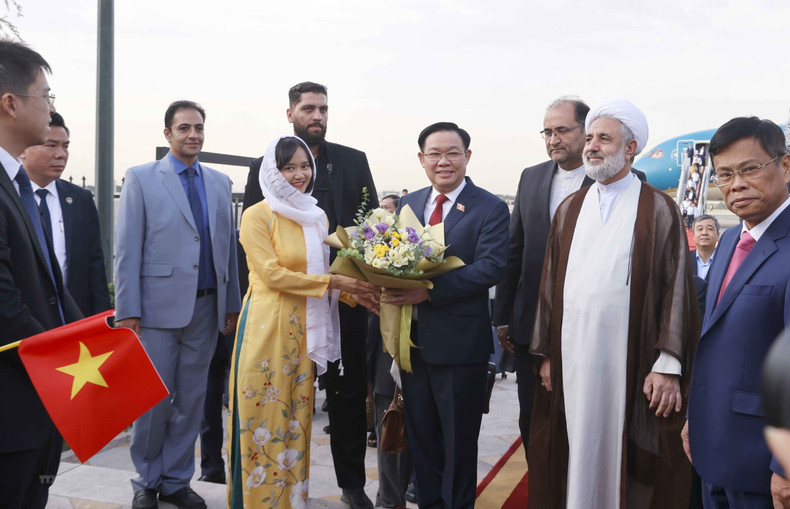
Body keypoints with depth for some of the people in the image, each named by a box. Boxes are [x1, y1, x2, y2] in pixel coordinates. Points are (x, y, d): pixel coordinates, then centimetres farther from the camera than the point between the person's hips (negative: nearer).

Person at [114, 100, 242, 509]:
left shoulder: (219, 183, 12)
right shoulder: (141, 179, 1)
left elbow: (227, 245, 12)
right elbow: (127, 249, -3)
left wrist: (232, 303, 8)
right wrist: (127, 310, -9)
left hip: (206, 307, 4)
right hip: (159, 306, -3)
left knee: (191, 400, 10)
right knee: (153, 400, 3)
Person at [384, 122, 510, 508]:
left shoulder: (490, 209, -6)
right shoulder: (407, 204, 11)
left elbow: (492, 267, -18)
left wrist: (429, 290, -26)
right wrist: (391, 286, -14)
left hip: (460, 342, -5)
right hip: (412, 340, 5)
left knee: (459, 441, 9)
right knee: (420, 435, 17)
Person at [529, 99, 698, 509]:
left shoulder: (659, 211, -1)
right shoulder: (569, 210, 11)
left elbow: (676, 288, -5)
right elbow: (550, 284, 11)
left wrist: (669, 366, -11)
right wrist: (546, 353, 7)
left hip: (629, 362, -3)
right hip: (572, 358, 3)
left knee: (624, 457, 5)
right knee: (577, 453, 9)